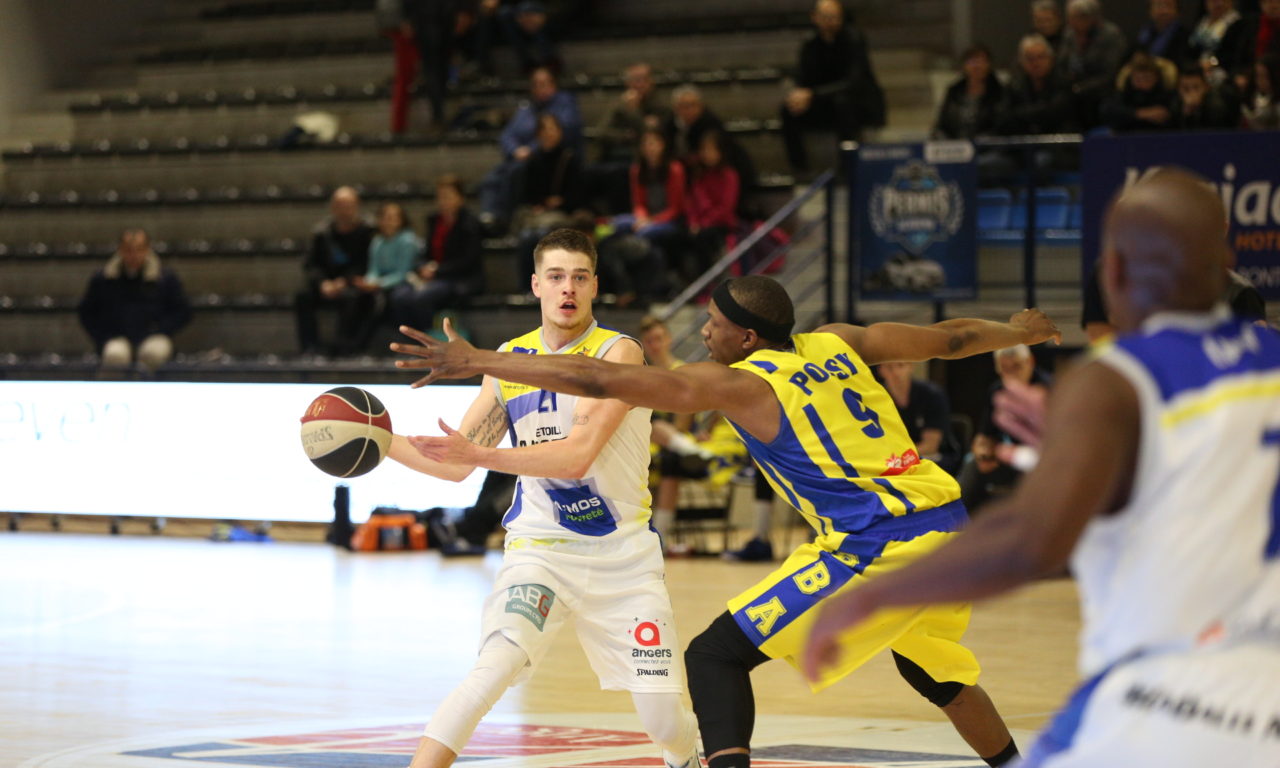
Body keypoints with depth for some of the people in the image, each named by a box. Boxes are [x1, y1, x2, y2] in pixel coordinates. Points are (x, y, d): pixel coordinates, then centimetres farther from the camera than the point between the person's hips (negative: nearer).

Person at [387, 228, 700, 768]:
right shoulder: (509, 361, 3)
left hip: (623, 556, -2)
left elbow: (578, 456, -25)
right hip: (540, 547, 2)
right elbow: (456, 465, 11)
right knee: (494, 668, -26)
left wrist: (480, 453, -34)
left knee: (664, 719, 1)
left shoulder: (618, 353, -11)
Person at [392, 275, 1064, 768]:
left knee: (714, 656, -4)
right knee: (931, 665, 36)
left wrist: (477, 362, -4)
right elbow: (948, 337, 27)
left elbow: (602, 380, -7)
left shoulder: (739, 383, -3)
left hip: (876, 544, -8)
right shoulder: (836, 344, 15)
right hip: (948, 526, 8)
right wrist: (1019, 332, 48)